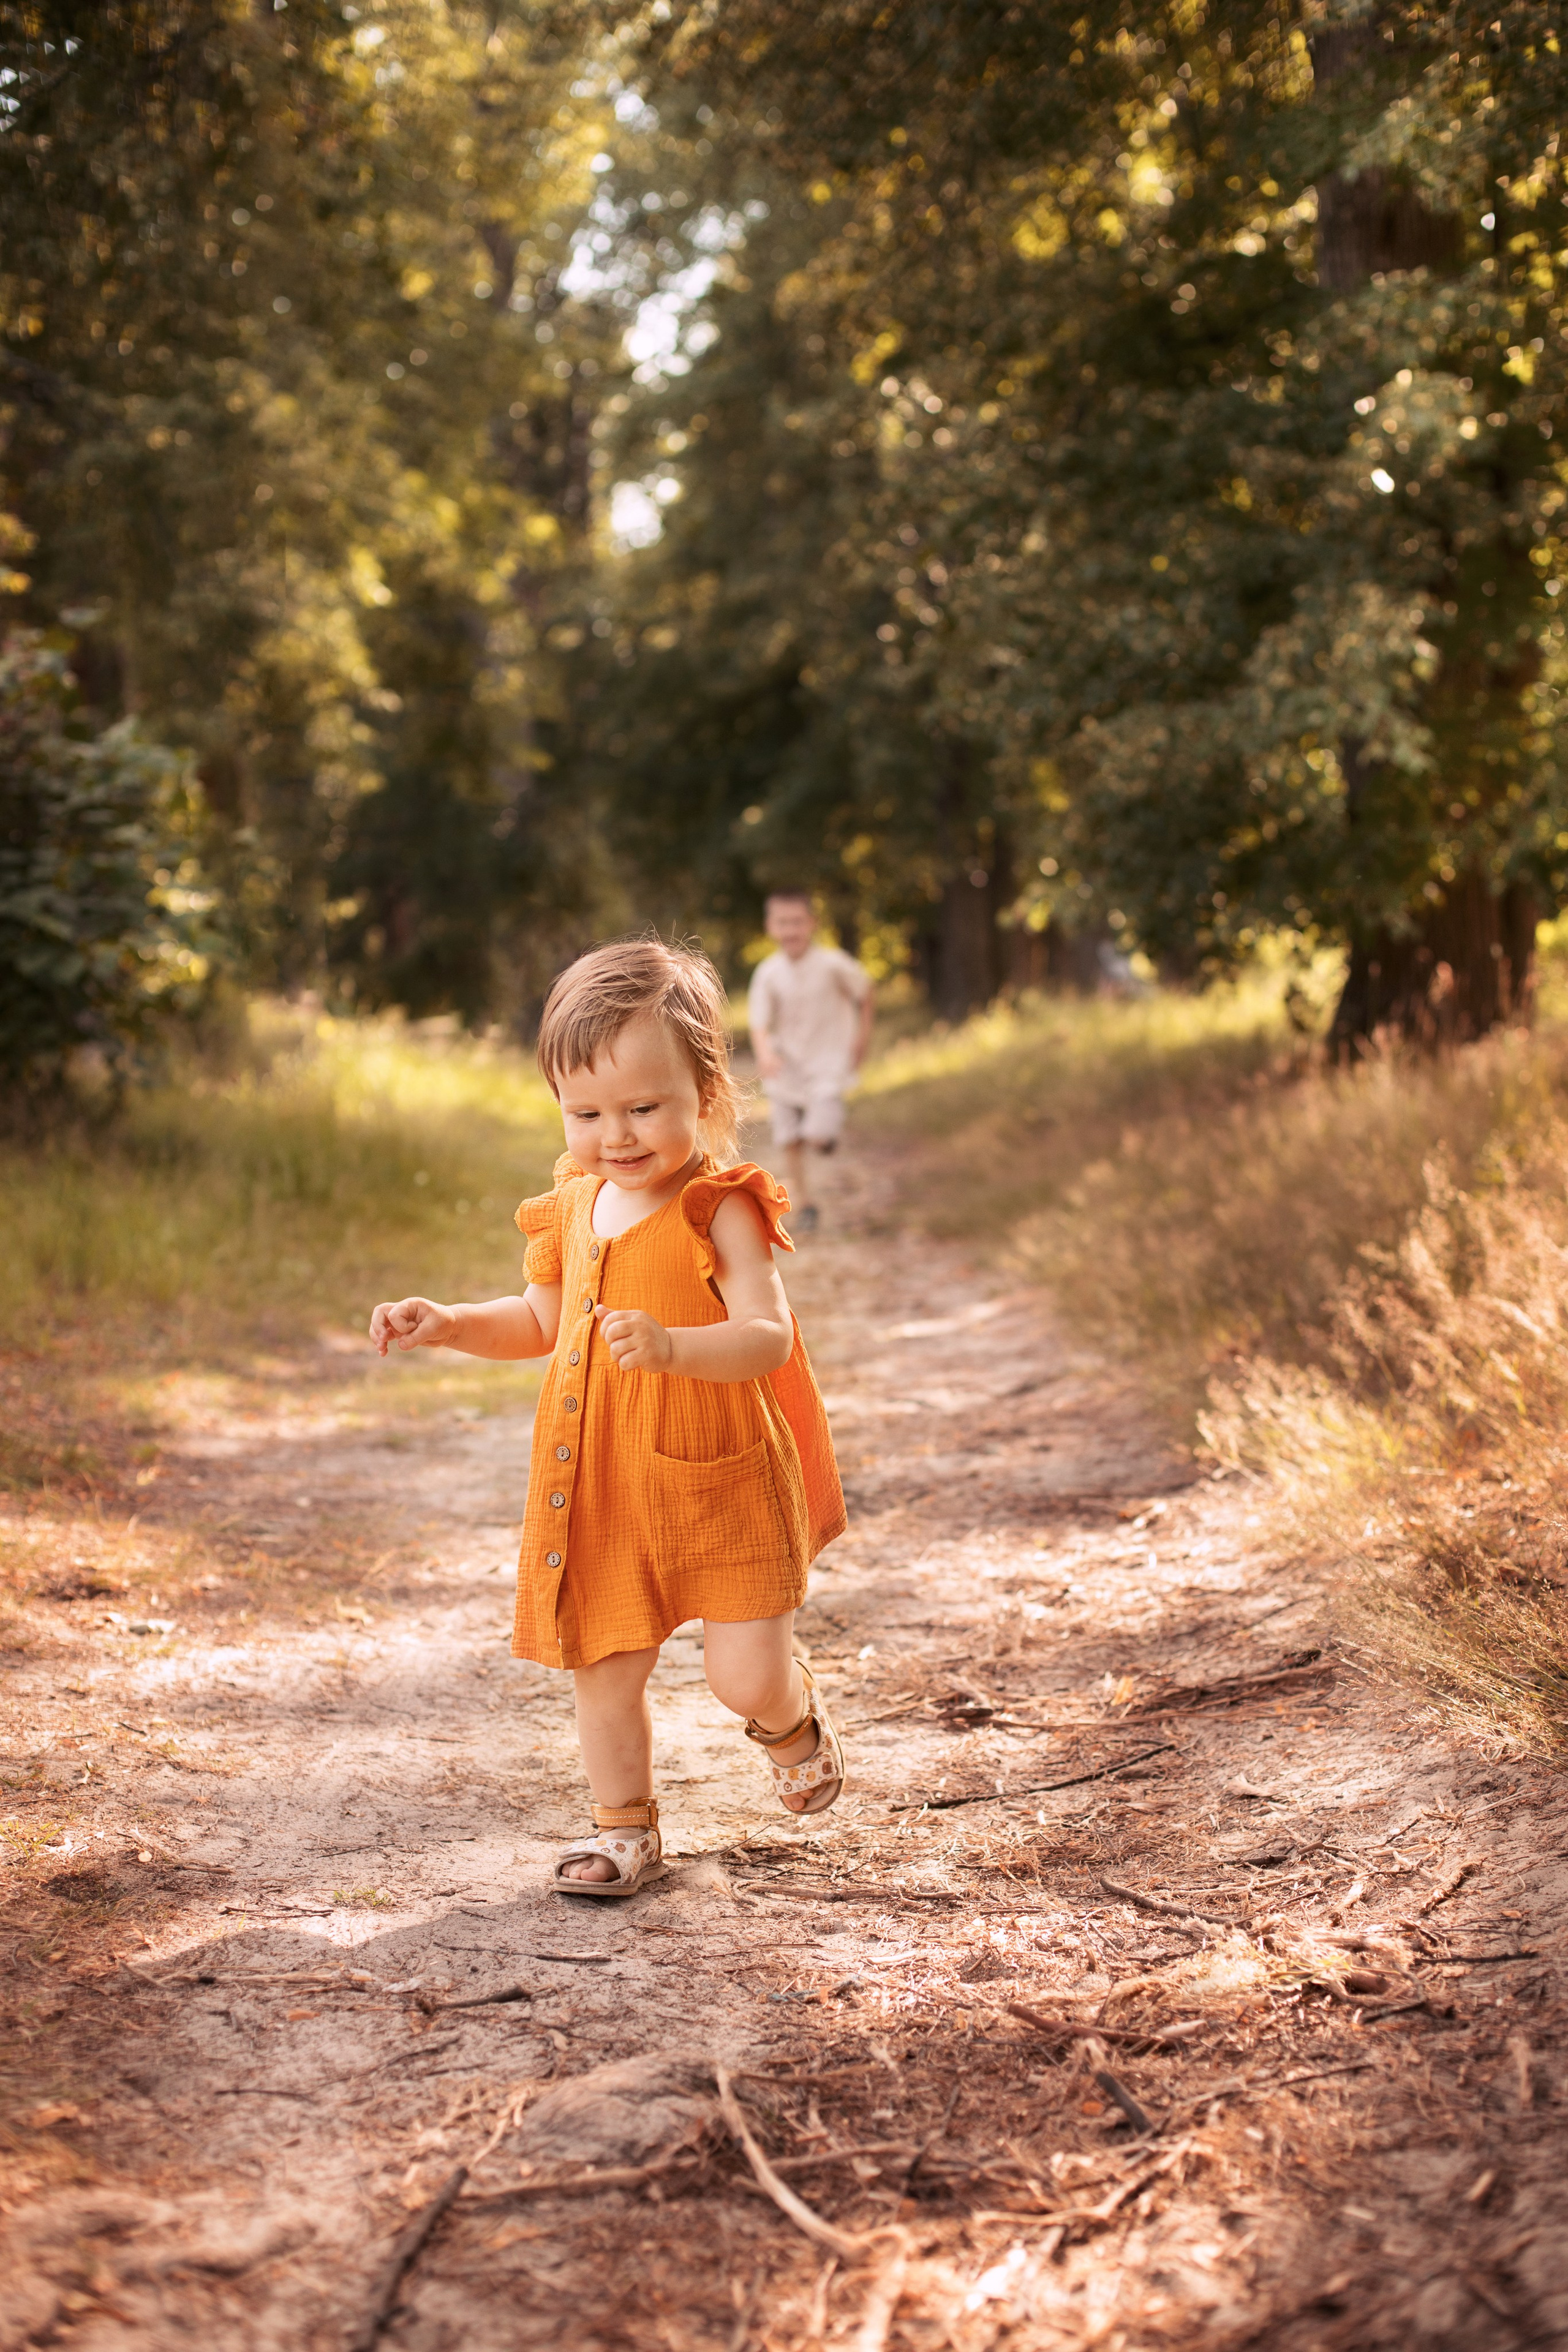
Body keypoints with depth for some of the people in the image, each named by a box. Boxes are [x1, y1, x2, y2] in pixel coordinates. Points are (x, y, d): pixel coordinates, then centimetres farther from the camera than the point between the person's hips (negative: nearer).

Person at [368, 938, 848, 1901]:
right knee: (605, 1672, 10)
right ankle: (625, 1826, 32)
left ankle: (795, 1720, 30)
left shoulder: (720, 1210, -13)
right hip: (599, 1492, 5)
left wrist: (673, 1345, -40)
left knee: (748, 1675, -7)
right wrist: (449, 1324, 7)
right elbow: (543, 1322, 22)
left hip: (718, 1487, -5)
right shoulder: (572, 1211, 6)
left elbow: (768, 1337, -23)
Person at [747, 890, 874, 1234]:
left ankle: (829, 1128, 19)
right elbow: (760, 1024, -14)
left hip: (828, 1063, -2)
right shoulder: (767, 973, -10)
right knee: (790, 1141, 5)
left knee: (817, 1137, -17)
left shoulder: (833, 964, -15)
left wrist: (863, 1032, 7)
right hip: (786, 1067, 3)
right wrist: (765, 1052, -34)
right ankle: (804, 1206, 24)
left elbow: (863, 990, 4)